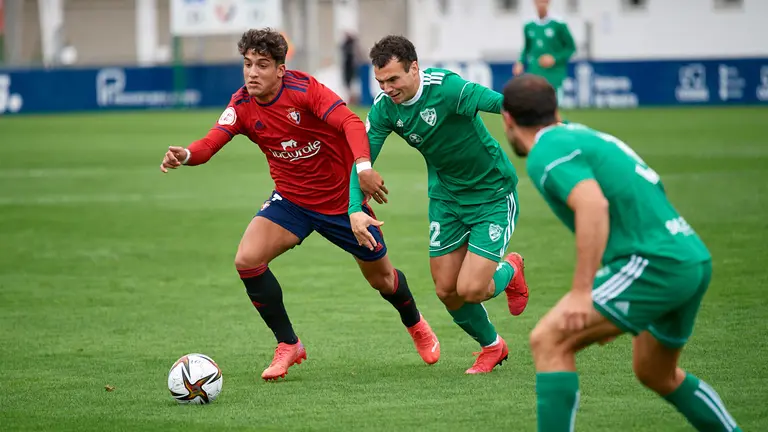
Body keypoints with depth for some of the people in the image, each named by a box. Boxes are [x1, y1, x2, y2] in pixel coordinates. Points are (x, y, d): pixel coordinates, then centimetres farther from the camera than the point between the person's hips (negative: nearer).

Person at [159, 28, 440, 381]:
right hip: (291, 200, 3)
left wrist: (362, 166, -53)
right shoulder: (242, 106, -12)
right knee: (247, 260, -20)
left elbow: (351, 123, -35)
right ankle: (288, 346, -2)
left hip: (342, 199, -3)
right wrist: (184, 155, -49)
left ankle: (416, 325, 47)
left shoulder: (303, 89, -23)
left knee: (381, 278, 11)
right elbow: (211, 143, -25)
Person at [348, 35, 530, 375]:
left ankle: (509, 271, 24)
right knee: (446, 291, 5)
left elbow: (501, 103, -40)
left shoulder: (446, 88, -29)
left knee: (470, 289, -12)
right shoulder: (385, 107, -10)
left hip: (492, 194, -6)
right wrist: (355, 210, -24)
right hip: (446, 196, 6)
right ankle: (492, 346, 33)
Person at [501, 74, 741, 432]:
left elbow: (594, 205, -24)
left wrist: (582, 292, -25)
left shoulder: (546, 154, -6)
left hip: (655, 263, -9)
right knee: (655, 374, 28)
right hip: (695, 258, 9)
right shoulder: (582, 136, 23)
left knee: (548, 341, -11)